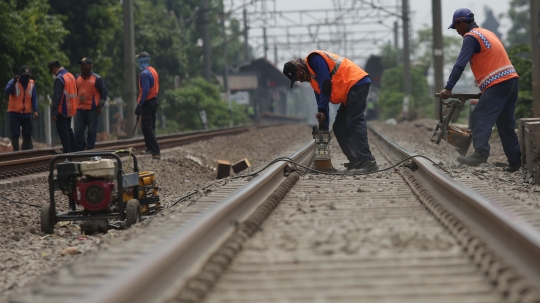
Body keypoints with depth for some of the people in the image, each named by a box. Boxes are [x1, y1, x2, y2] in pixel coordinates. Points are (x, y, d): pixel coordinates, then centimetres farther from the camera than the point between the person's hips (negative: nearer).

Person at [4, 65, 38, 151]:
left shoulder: (32, 84, 2)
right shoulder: (13, 82, -8)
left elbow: (34, 98, 3)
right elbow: (7, 91, -25)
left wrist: (35, 110, -8)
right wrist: (14, 82, -38)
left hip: (26, 114, 4)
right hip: (14, 113, -4)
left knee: (28, 134, 9)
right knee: (15, 134, -3)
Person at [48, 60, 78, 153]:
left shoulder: (59, 79, -16)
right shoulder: (71, 76, 10)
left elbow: (57, 97, -20)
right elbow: (75, 93, 15)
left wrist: (53, 113, -18)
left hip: (62, 110, -8)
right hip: (71, 109, 8)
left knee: (63, 131, -3)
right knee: (68, 129, 18)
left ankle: (67, 151, -4)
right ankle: (74, 149, 20)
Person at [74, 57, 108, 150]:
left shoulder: (97, 79, -2)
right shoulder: (77, 78, 13)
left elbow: (104, 91, -1)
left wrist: (100, 105, -7)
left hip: (92, 109, -4)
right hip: (79, 109, 4)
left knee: (92, 131, 0)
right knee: (78, 131, 1)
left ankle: (89, 150, 7)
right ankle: (80, 150, 8)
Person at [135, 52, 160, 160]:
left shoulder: (144, 73, -16)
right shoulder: (153, 71, 12)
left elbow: (145, 90, -23)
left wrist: (139, 105, -22)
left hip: (147, 103, -9)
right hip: (154, 101, 9)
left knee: (147, 128, -9)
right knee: (150, 127, 18)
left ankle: (155, 151, -15)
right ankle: (150, 148, 26)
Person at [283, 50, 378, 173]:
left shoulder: (314, 60, -8)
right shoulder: (312, 76, 21)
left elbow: (326, 84, -18)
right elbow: (321, 97, 21)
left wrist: (322, 111, -15)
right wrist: (324, 127, 14)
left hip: (357, 83, -10)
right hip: (350, 90, 10)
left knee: (354, 123, -18)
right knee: (339, 128, 7)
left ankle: (368, 162, -25)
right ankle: (356, 162, 3)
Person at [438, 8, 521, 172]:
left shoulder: (471, 37, -5)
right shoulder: (487, 33, 23)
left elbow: (460, 64, -14)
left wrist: (448, 88, -15)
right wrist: (484, 87, 29)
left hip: (497, 84, -9)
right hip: (511, 80, 9)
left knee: (479, 118, -13)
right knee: (505, 123, 12)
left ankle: (480, 153, -27)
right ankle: (515, 161, 11)